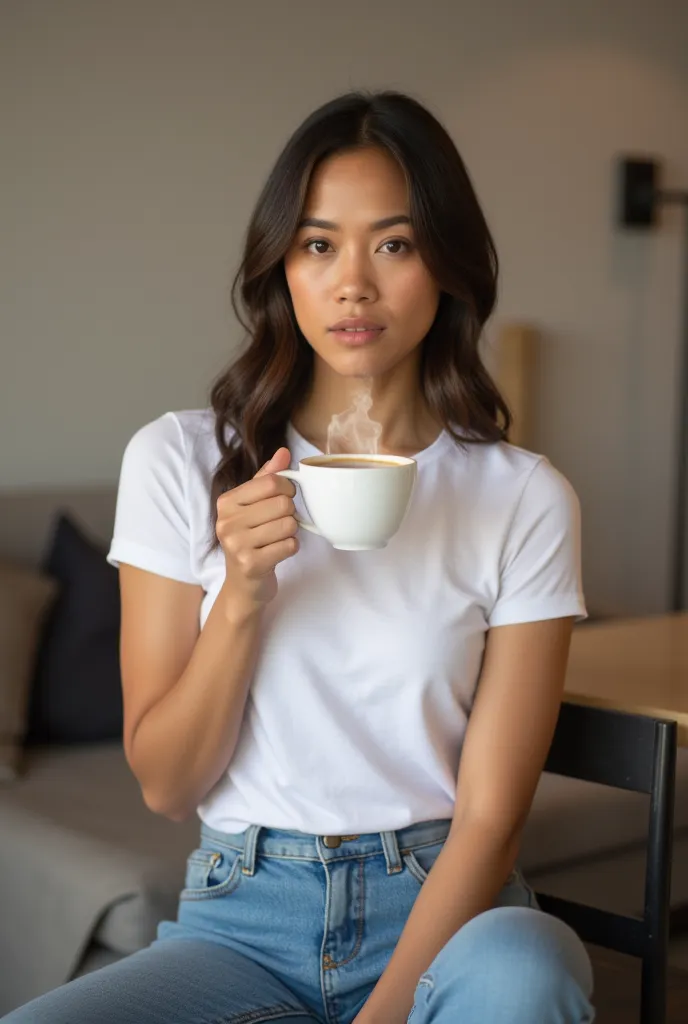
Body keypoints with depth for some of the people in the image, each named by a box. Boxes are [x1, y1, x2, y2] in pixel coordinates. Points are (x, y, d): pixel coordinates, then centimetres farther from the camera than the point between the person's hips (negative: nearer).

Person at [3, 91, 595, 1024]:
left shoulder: (523, 500, -3)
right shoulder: (179, 460, 0)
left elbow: (489, 816, -6)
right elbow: (165, 786, 1)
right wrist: (243, 593, -15)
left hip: (441, 910, -1)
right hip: (243, 918, 2)